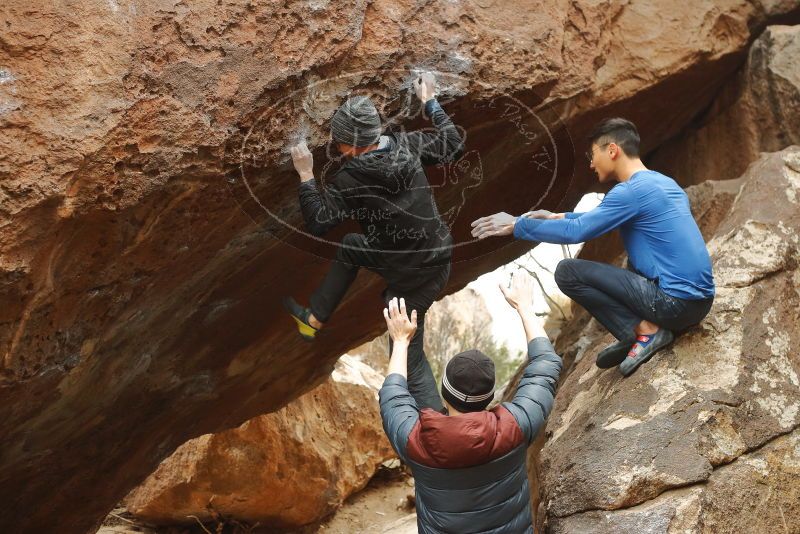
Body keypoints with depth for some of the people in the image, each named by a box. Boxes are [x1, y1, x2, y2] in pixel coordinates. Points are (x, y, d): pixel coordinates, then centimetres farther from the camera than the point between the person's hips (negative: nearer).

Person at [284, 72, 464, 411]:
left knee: (408, 357, 4)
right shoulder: (407, 145, -8)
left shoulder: (349, 181, -24)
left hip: (412, 277, -8)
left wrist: (306, 175, -10)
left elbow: (317, 223, -17)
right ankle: (313, 320, 37)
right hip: (437, 253, 8)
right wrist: (430, 102, 15)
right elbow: (453, 145, 6)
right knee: (350, 246, 26)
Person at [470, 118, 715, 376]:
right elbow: (604, 218, 29)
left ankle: (644, 330, -7)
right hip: (702, 300, 9)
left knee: (567, 272, -4)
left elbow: (575, 232, -14)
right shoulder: (665, 182, 16)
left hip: (677, 303, -9)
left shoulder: (632, 191, -12)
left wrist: (515, 225, -4)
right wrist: (558, 217, 26)